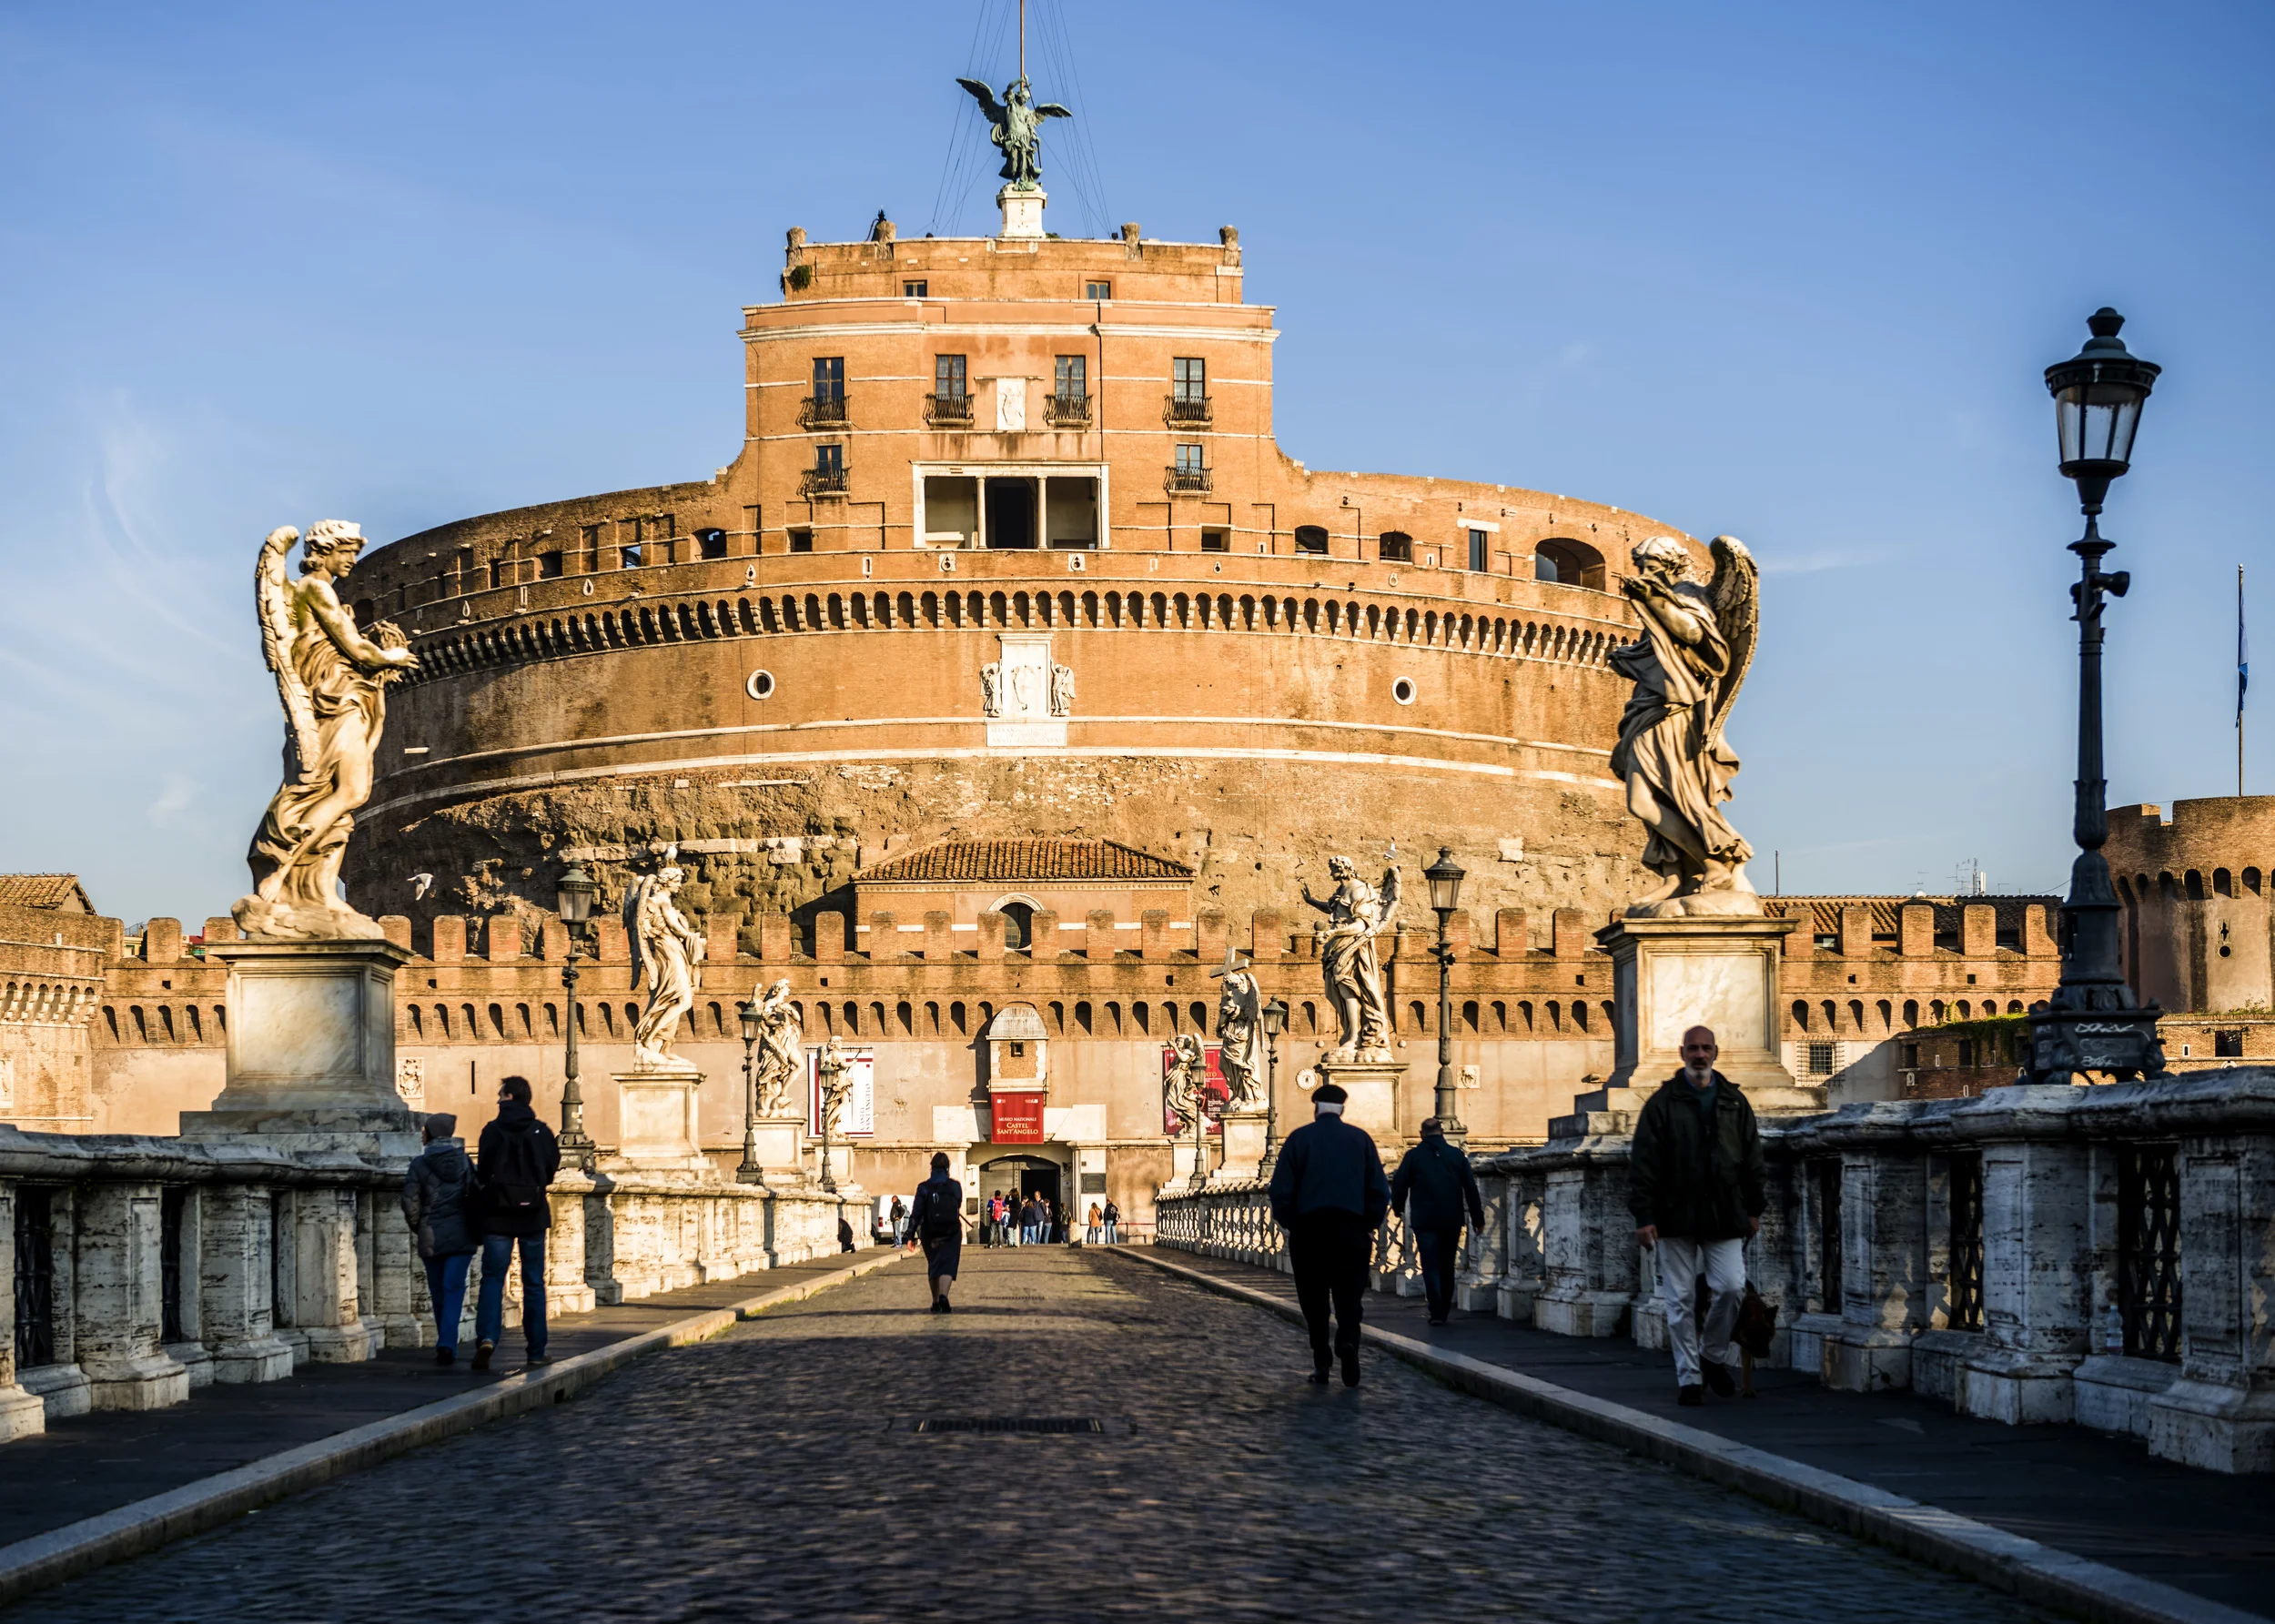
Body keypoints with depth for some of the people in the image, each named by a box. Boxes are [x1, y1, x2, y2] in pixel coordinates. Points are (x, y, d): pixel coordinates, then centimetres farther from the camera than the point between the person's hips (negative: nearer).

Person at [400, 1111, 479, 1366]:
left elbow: (410, 1204, -7)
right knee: (454, 1289, -2)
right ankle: (447, 1344, -18)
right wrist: (475, 1229, 14)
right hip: (460, 1236, 1)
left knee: (438, 1291, 12)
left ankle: (445, 1346, 20)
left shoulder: (419, 1164, -4)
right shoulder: (465, 1161, 3)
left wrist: (419, 1228, 10)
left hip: (431, 1237, -1)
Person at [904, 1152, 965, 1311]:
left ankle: (936, 1302, 21)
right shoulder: (955, 1186, -3)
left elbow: (916, 1214, -8)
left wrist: (911, 1236, -5)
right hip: (951, 1232, -1)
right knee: (947, 1265, -4)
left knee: (933, 1267, 16)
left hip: (930, 1234, 1)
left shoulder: (924, 1188, -6)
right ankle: (943, 1295, -29)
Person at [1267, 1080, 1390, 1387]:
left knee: (1314, 1300, 8)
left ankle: (1321, 1364, 6)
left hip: (1309, 1230, -1)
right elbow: (1380, 1190, 3)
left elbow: (1281, 1189, -4)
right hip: (1351, 1229, 1)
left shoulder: (1299, 1138, 0)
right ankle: (1347, 1339, -23)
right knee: (1348, 1295, 5)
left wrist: (1288, 1223, 8)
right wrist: (1370, 1225, 12)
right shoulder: (1360, 1139, 5)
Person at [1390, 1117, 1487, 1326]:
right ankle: (1445, 1310, 19)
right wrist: (1477, 1217, 9)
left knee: (1431, 1267, -1)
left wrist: (1398, 1207, 18)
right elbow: (1471, 1188, 3)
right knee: (1447, 1267, 14)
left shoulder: (1413, 1156, -2)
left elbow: (1399, 1185, -1)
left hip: (1424, 1221, -2)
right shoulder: (1457, 1155, 3)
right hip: (1451, 1221, 2)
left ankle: (1437, 1313, -11)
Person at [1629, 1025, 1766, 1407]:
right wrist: (1643, 1215, -9)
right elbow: (1643, 1162, -3)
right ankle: (1689, 1378, 8)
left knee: (1731, 1287, -9)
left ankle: (1713, 1356, 15)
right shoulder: (1663, 1103, 1)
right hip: (1676, 1217, -2)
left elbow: (1752, 1159, 15)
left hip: (1724, 1217, 2)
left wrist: (1754, 1209, 11)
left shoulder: (1735, 1103, 11)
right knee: (1681, 1299, 0)